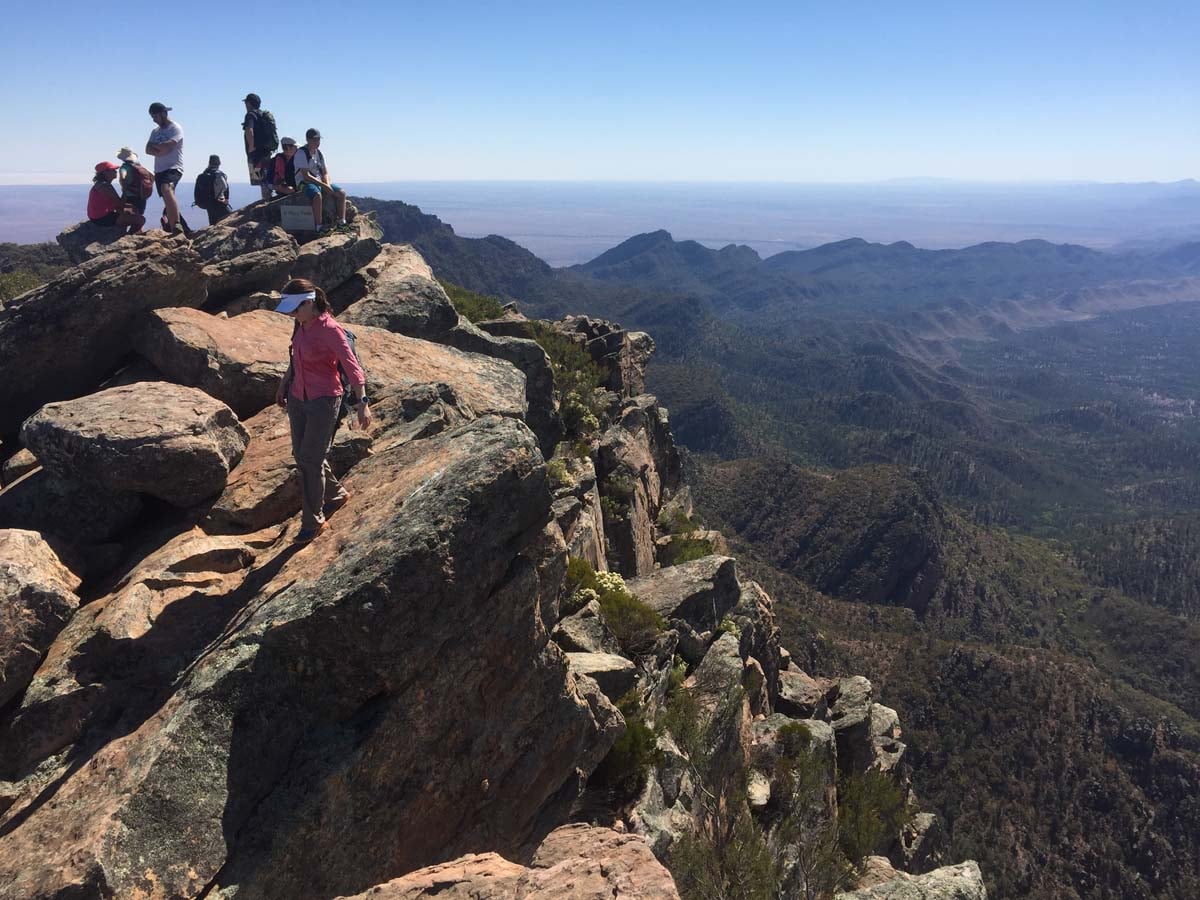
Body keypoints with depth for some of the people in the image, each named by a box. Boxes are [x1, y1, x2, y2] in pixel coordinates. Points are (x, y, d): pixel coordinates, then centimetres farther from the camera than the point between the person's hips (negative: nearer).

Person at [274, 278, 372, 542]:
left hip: (323, 401, -8)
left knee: (311, 460, -3)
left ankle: (313, 522, 11)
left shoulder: (329, 329, -20)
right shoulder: (301, 324, 3)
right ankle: (335, 494, 37)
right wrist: (283, 385, 26)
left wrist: (362, 402, -34)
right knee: (301, 456, 14)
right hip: (297, 398, 8)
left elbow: (352, 365, -26)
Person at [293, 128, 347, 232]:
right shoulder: (301, 153, -13)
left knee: (341, 193, -9)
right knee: (318, 195, -38)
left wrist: (328, 185, -13)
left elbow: (325, 173, 9)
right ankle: (319, 226, -36)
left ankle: (342, 222, -7)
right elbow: (306, 176, -20)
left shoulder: (319, 153, 10)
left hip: (320, 183, 8)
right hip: (305, 184, -8)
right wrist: (324, 186, -24)